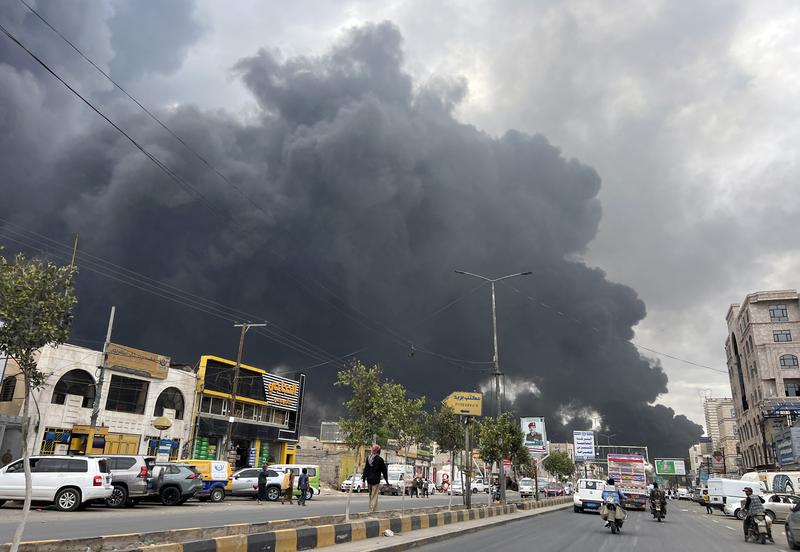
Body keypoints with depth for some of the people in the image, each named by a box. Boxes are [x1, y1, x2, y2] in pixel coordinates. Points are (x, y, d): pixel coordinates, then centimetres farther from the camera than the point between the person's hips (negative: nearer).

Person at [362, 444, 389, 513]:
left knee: (371, 496, 17)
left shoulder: (368, 458, 6)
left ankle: (371, 510, 22)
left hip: (369, 480, 6)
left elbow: (365, 469, 8)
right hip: (376, 480, -6)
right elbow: (384, 470, -5)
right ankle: (372, 511, -6)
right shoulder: (379, 459, -10)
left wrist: (364, 480, 11)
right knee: (374, 497, -3)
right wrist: (387, 481, 4)